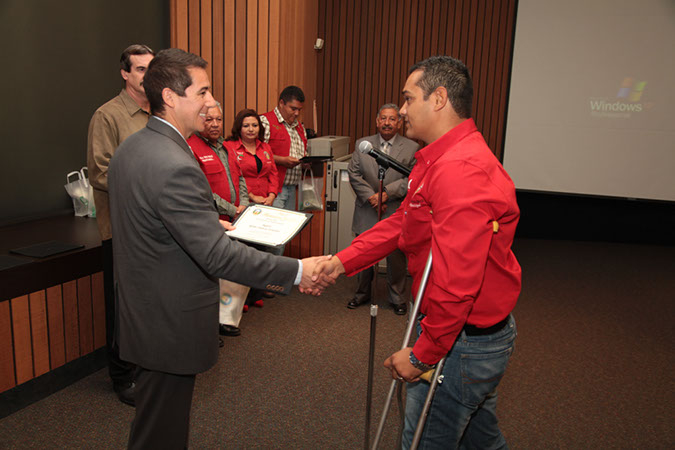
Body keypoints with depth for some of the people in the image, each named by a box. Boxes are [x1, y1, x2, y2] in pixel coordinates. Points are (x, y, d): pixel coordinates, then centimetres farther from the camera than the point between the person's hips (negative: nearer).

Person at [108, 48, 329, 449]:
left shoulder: (130, 148, 4)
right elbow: (217, 255, -31)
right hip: (170, 325, -10)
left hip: (140, 309, 10)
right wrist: (297, 271, -25)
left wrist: (211, 223, 14)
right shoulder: (175, 167, -28)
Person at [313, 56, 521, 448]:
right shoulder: (442, 160, 9)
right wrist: (343, 261, 1)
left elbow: (456, 282, -32)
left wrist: (422, 356, -22)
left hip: (463, 341, -10)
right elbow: (401, 223, 10)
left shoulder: (461, 171, -28)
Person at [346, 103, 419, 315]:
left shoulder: (411, 148, 0)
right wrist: (371, 196, -13)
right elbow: (354, 173, 0)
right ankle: (362, 293, 33)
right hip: (367, 213, 2)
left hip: (395, 213, -2)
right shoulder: (362, 144, 6)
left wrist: (387, 193, -19)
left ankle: (397, 298, 25)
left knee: (396, 258, 7)